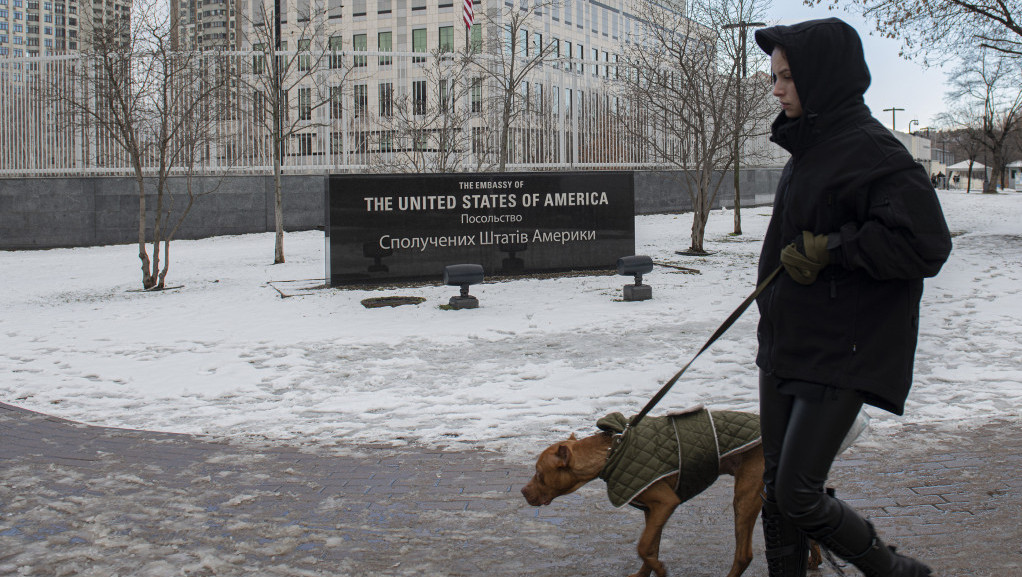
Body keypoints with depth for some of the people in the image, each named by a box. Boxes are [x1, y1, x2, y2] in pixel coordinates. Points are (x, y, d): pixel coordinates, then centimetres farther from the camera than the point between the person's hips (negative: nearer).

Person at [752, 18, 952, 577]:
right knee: (776, 487, 12)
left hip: (842, 354, -9)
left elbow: (925, 245, -25)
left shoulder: (868, 149, -16)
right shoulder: (809, 147, 11)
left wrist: (827, 251, -21)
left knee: (797, 495, -7)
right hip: (785, 342, 9)